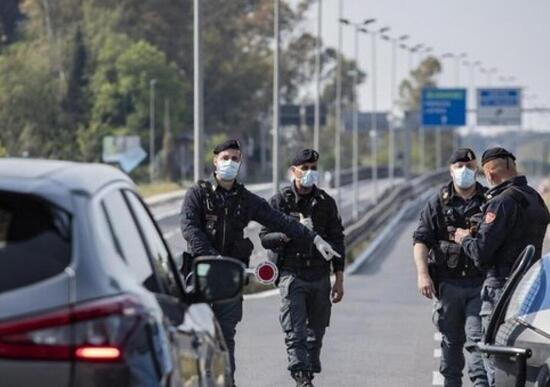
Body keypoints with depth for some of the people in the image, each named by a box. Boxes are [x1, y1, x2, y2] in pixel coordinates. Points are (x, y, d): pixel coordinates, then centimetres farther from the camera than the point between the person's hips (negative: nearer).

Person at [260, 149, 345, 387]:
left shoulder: (325, 202, 10)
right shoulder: (280, 201, 3)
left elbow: (337, 240, 12)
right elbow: (265, 238, 2)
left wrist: (339, 279, 7)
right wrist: (288, 234, -18)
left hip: (321, 276, 3)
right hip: (292, 275, -3)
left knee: (316, 332, 7)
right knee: (295, 332, -12)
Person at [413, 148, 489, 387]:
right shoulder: (438, 203, 5)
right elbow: (421, 240, -1)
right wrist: (423, 274, -13)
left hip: (481, 284, -1)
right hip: (449, 284, 1)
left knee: (477, 338, -10)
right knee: (451, 339, 11)